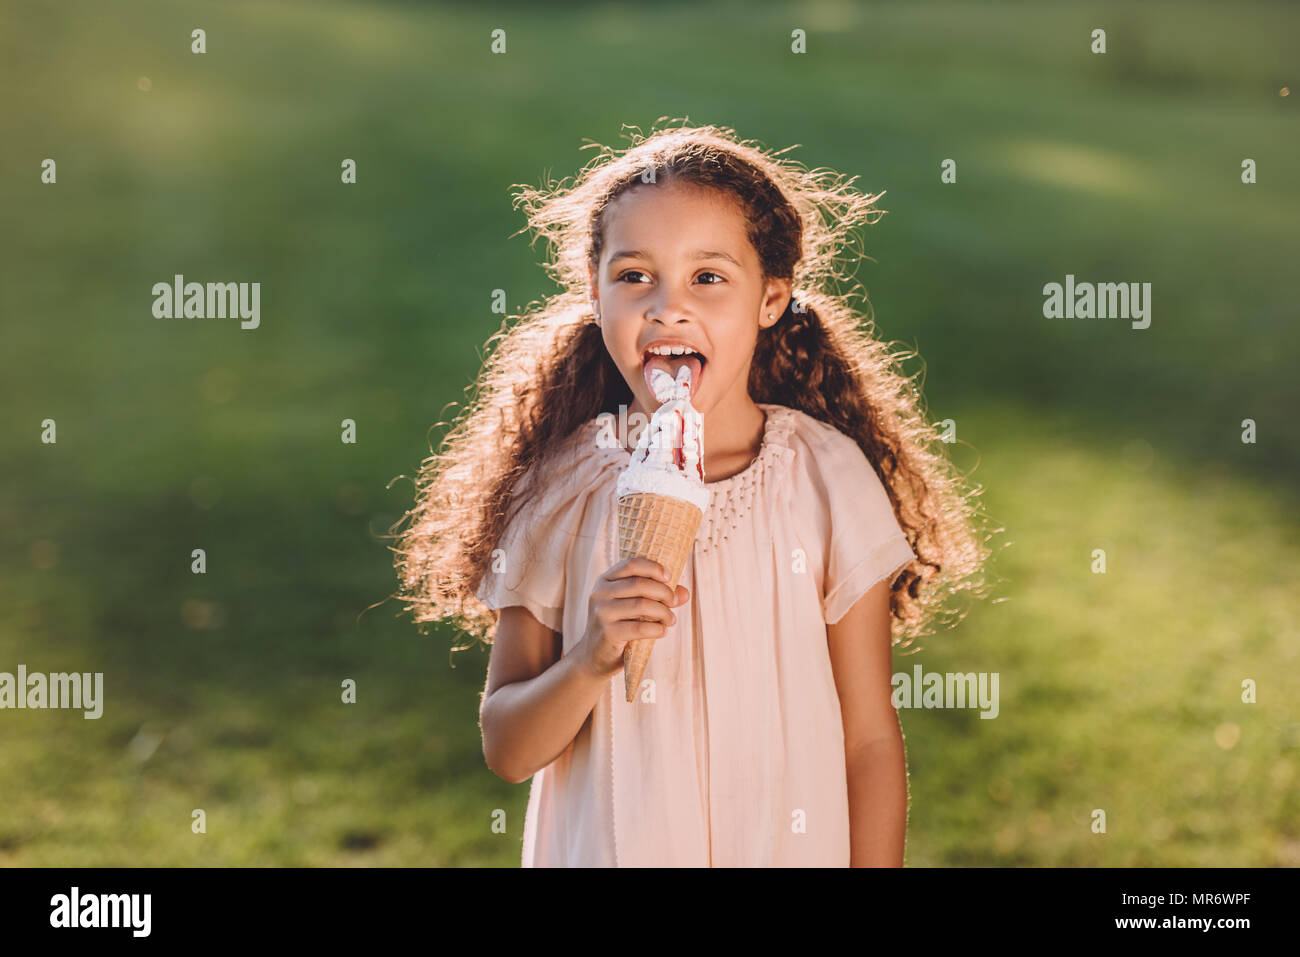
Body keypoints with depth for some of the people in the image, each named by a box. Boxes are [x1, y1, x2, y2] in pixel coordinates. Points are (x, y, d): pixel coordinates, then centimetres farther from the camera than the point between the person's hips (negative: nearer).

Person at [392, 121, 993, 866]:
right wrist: (591, 662, -23)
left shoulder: (829, 479, -10)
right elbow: (507, 751, -7)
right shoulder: (557, 489, -8)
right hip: (604, 847, 1)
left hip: (791, 845, 0)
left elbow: (870, 741, -6)